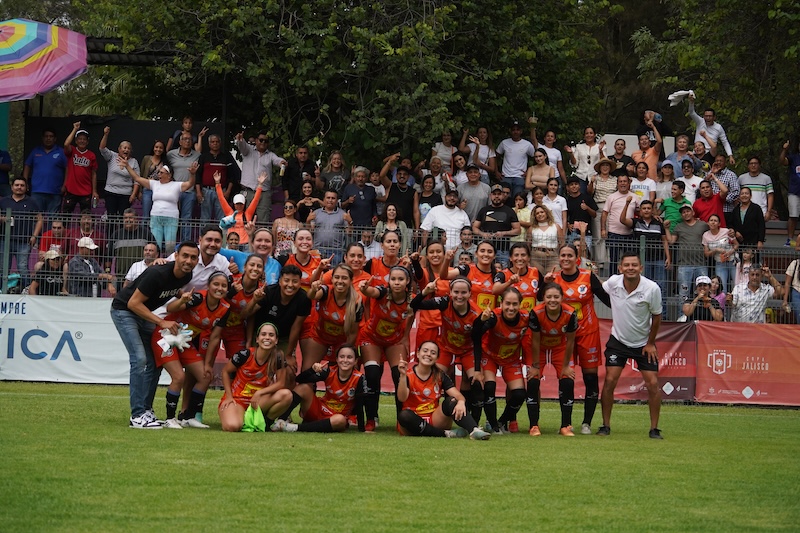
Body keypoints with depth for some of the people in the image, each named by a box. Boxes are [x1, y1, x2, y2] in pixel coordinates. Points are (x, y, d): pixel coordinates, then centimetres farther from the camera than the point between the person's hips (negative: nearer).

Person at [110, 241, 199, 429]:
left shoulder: (186, 276, -8)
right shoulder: (157, 274, -31)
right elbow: (133, 303, -27)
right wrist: (162, 322, -27)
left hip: (143, 313, 8)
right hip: (124, 310, -8)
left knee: (155, 362, 4)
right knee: (140, 359, -18)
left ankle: (146, 410, 14)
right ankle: (137, 416, -17)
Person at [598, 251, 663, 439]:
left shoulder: (652, 289, -19)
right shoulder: (612, 282, -15)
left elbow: (656, 317, -6)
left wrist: (650, 343, -3)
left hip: (643, 343, -1)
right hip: (618, 340, 1)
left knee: (653, 384, -6)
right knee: (609, 380, -8)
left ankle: (654, 429, 5)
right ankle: (605, 426, 3)